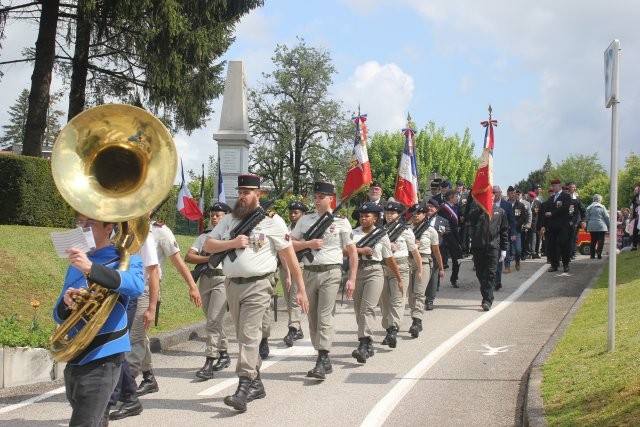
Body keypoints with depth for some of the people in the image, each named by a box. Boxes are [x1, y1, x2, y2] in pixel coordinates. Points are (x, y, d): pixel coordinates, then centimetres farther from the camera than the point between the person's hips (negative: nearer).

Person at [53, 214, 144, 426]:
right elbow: (59, 315, 14)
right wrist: (66, 303, -10)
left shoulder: (124, 258, -3)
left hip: (101, 361, -7)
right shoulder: (76, 265, 15)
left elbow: (136, 285, -27)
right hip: (73, 361, 7)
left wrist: (90, 268, -38)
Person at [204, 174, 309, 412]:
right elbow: (207, 246, 10)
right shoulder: (229, 219, 12)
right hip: (232, 285, 6)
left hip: (258, 286, -6)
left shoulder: (272, 220, -3)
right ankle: (256, 383, 24)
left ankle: (243, 389, -18)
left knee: (249, 336, -14)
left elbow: (289, 256, -2)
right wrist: (232, 243, -8)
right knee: (244, 336, 13)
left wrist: (301, 289, -4)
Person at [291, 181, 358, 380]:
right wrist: (308, 244, -8)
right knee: (313, 317, 8)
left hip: (331, 273, -5)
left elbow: (352, 252, 2)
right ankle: (325, 359, 18)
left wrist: (351, 279, -4)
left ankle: (322, 362, -17)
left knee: (325, 316, -13)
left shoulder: (341, 221, 1)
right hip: (309, 272, 5)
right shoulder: (305, 220, 10)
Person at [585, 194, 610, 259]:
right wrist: (609, 226, 5)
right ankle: (599, 254, -10)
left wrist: (587, 226, 19)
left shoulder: (589, 208, 7)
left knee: (593, 241, 10)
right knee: (600, 241, -1)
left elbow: (586, 218, 11)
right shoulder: (602, 207, -4)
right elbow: (606, 217, -3)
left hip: (591, 227, 4)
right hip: (601, 227, -4)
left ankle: (592, 255, 9)